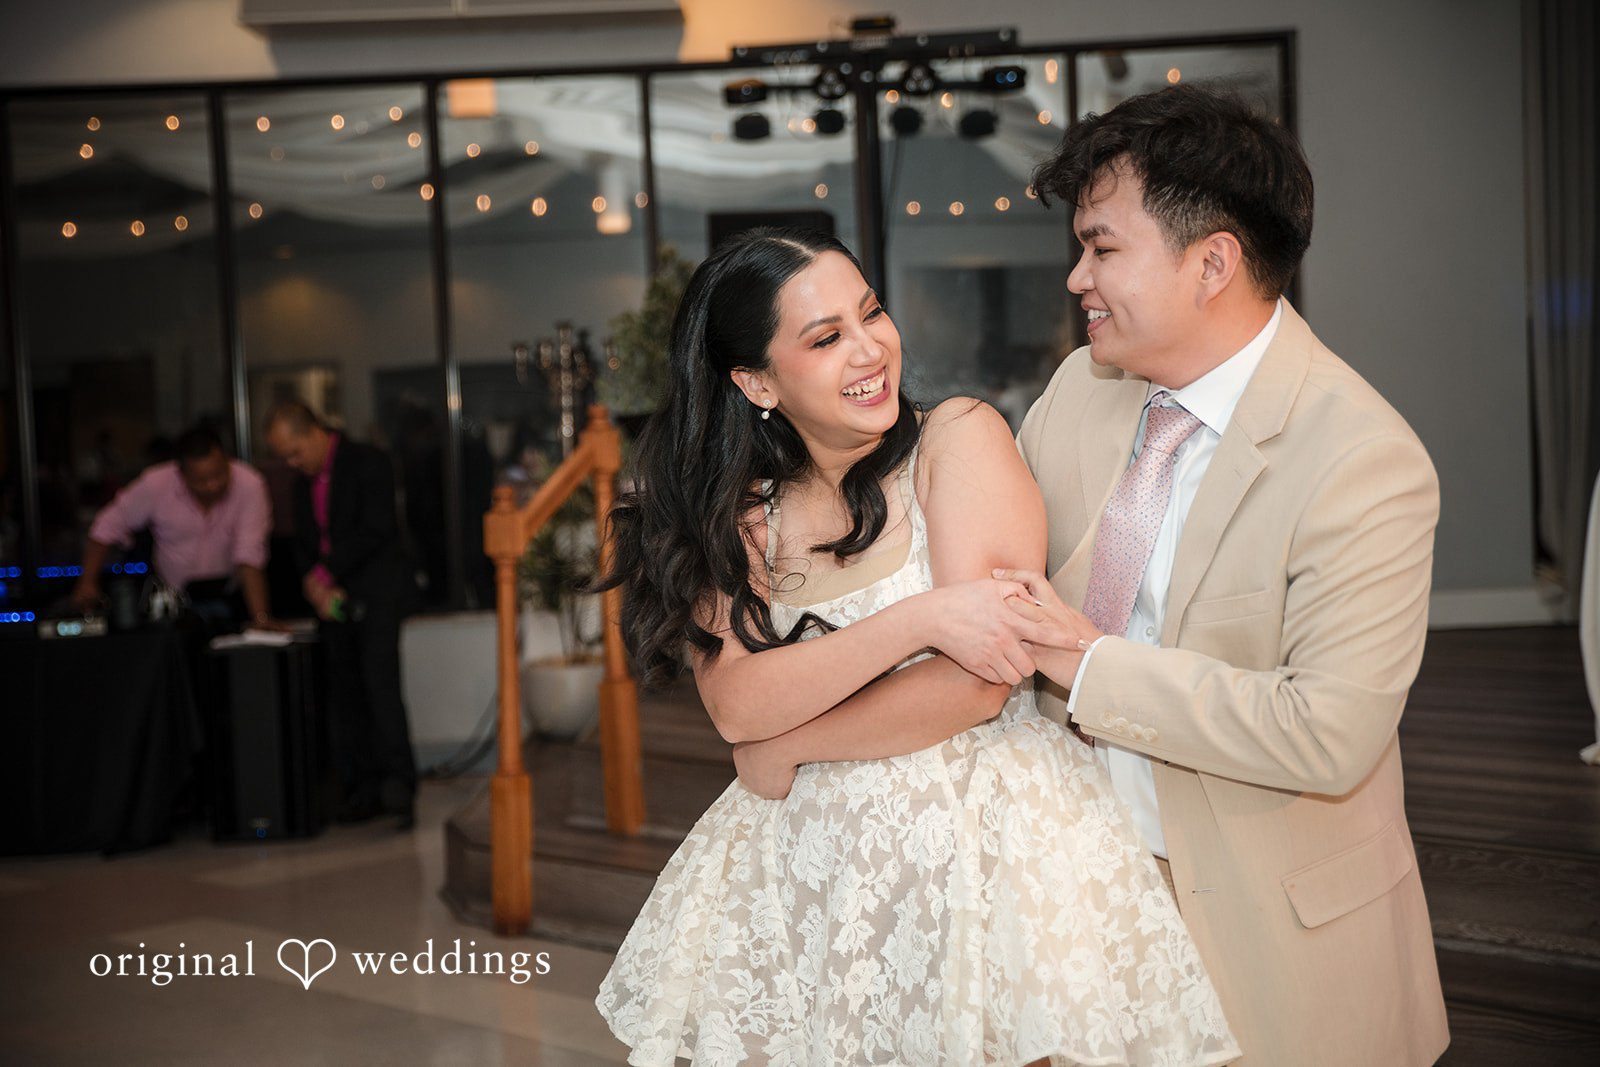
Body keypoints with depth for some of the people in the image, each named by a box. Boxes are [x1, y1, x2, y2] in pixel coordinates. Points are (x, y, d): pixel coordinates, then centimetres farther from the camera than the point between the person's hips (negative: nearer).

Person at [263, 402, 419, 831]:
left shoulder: (368, 463, -6)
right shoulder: (305, 482, 17)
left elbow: (375, 530, -14)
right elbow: (303, 543, 17)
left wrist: (325, 572, -13)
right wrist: (313, 584, -3)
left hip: (376, 592, -7)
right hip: (333, 598, 7)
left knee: (380, 684, -17)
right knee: (346, 695, 3)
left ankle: (398, 784, -18)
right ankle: (362, 789, 5)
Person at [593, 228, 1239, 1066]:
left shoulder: (960, 439, -6)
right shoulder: (738, 514, 5)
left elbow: (976, 686, -15)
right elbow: (735, 705, -11)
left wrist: (787, 751, -6)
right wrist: (921, 618, -22)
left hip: (982, 831, -3)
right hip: (810, 857, 4)